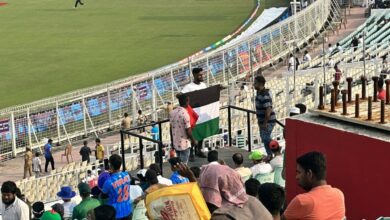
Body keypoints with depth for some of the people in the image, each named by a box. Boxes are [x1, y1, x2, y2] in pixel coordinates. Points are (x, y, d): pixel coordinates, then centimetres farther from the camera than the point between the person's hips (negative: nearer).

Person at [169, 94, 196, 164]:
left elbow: (171, 128, 9)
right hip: (184, 143, -7)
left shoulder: (173, 112, 1)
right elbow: (188, 131, -18)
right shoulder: (185, 114, -22)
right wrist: (193, 140, -3)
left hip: (176, 142, 7)